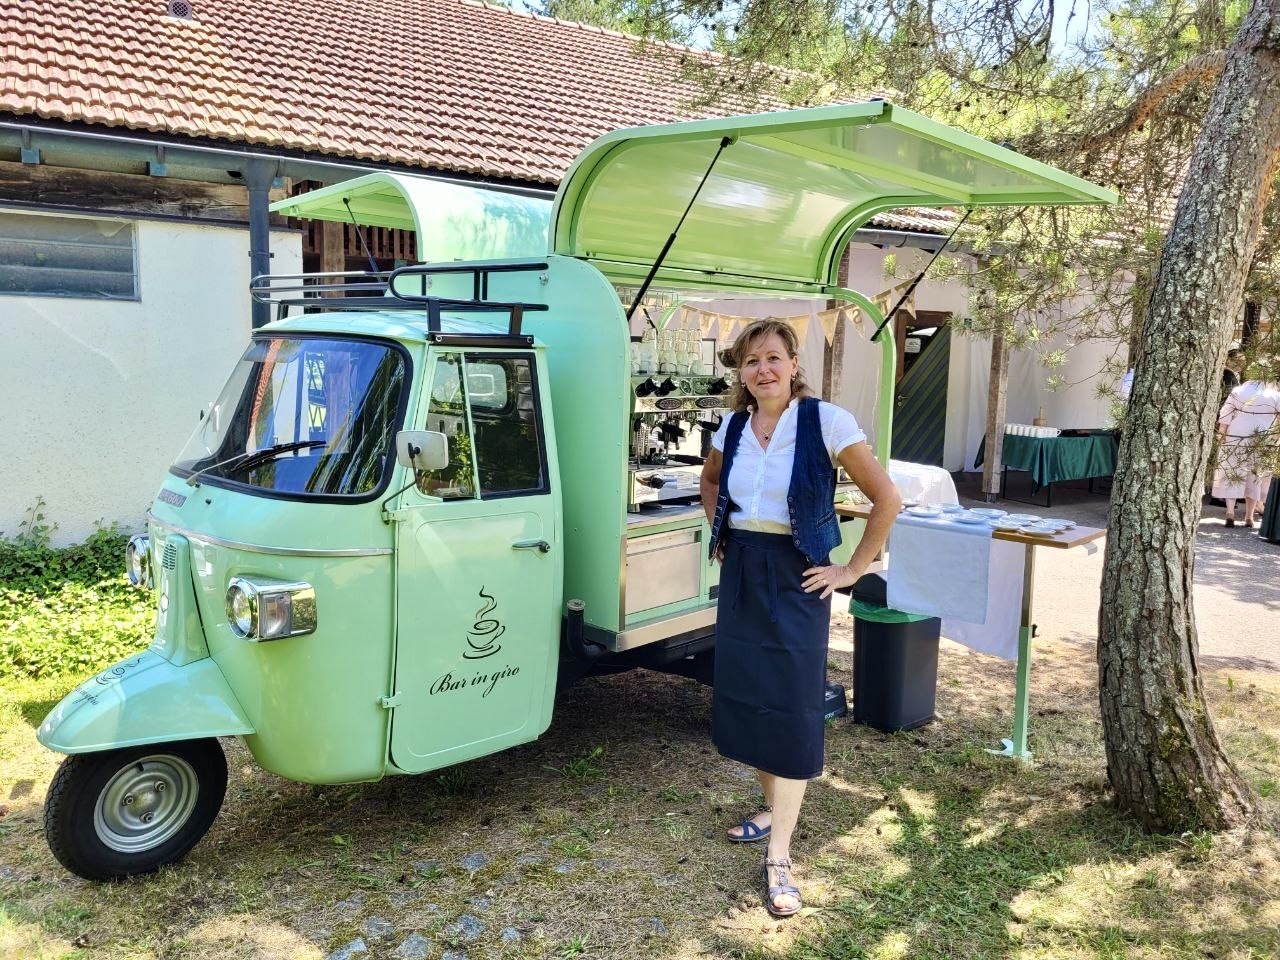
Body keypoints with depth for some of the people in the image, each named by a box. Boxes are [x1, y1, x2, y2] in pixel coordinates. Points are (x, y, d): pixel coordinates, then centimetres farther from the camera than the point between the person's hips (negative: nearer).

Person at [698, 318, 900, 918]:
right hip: (740, 574, 6)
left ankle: (778, 857, 5)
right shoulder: (733, 427, 4)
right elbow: (710, 480, 26)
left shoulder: (826, 422, -12)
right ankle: (774, 808, 34)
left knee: (791, 709, -3)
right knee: (742, 697, 11)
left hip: (796, 577, -5)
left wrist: (853, 570, -8)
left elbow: (887, 499, -10)